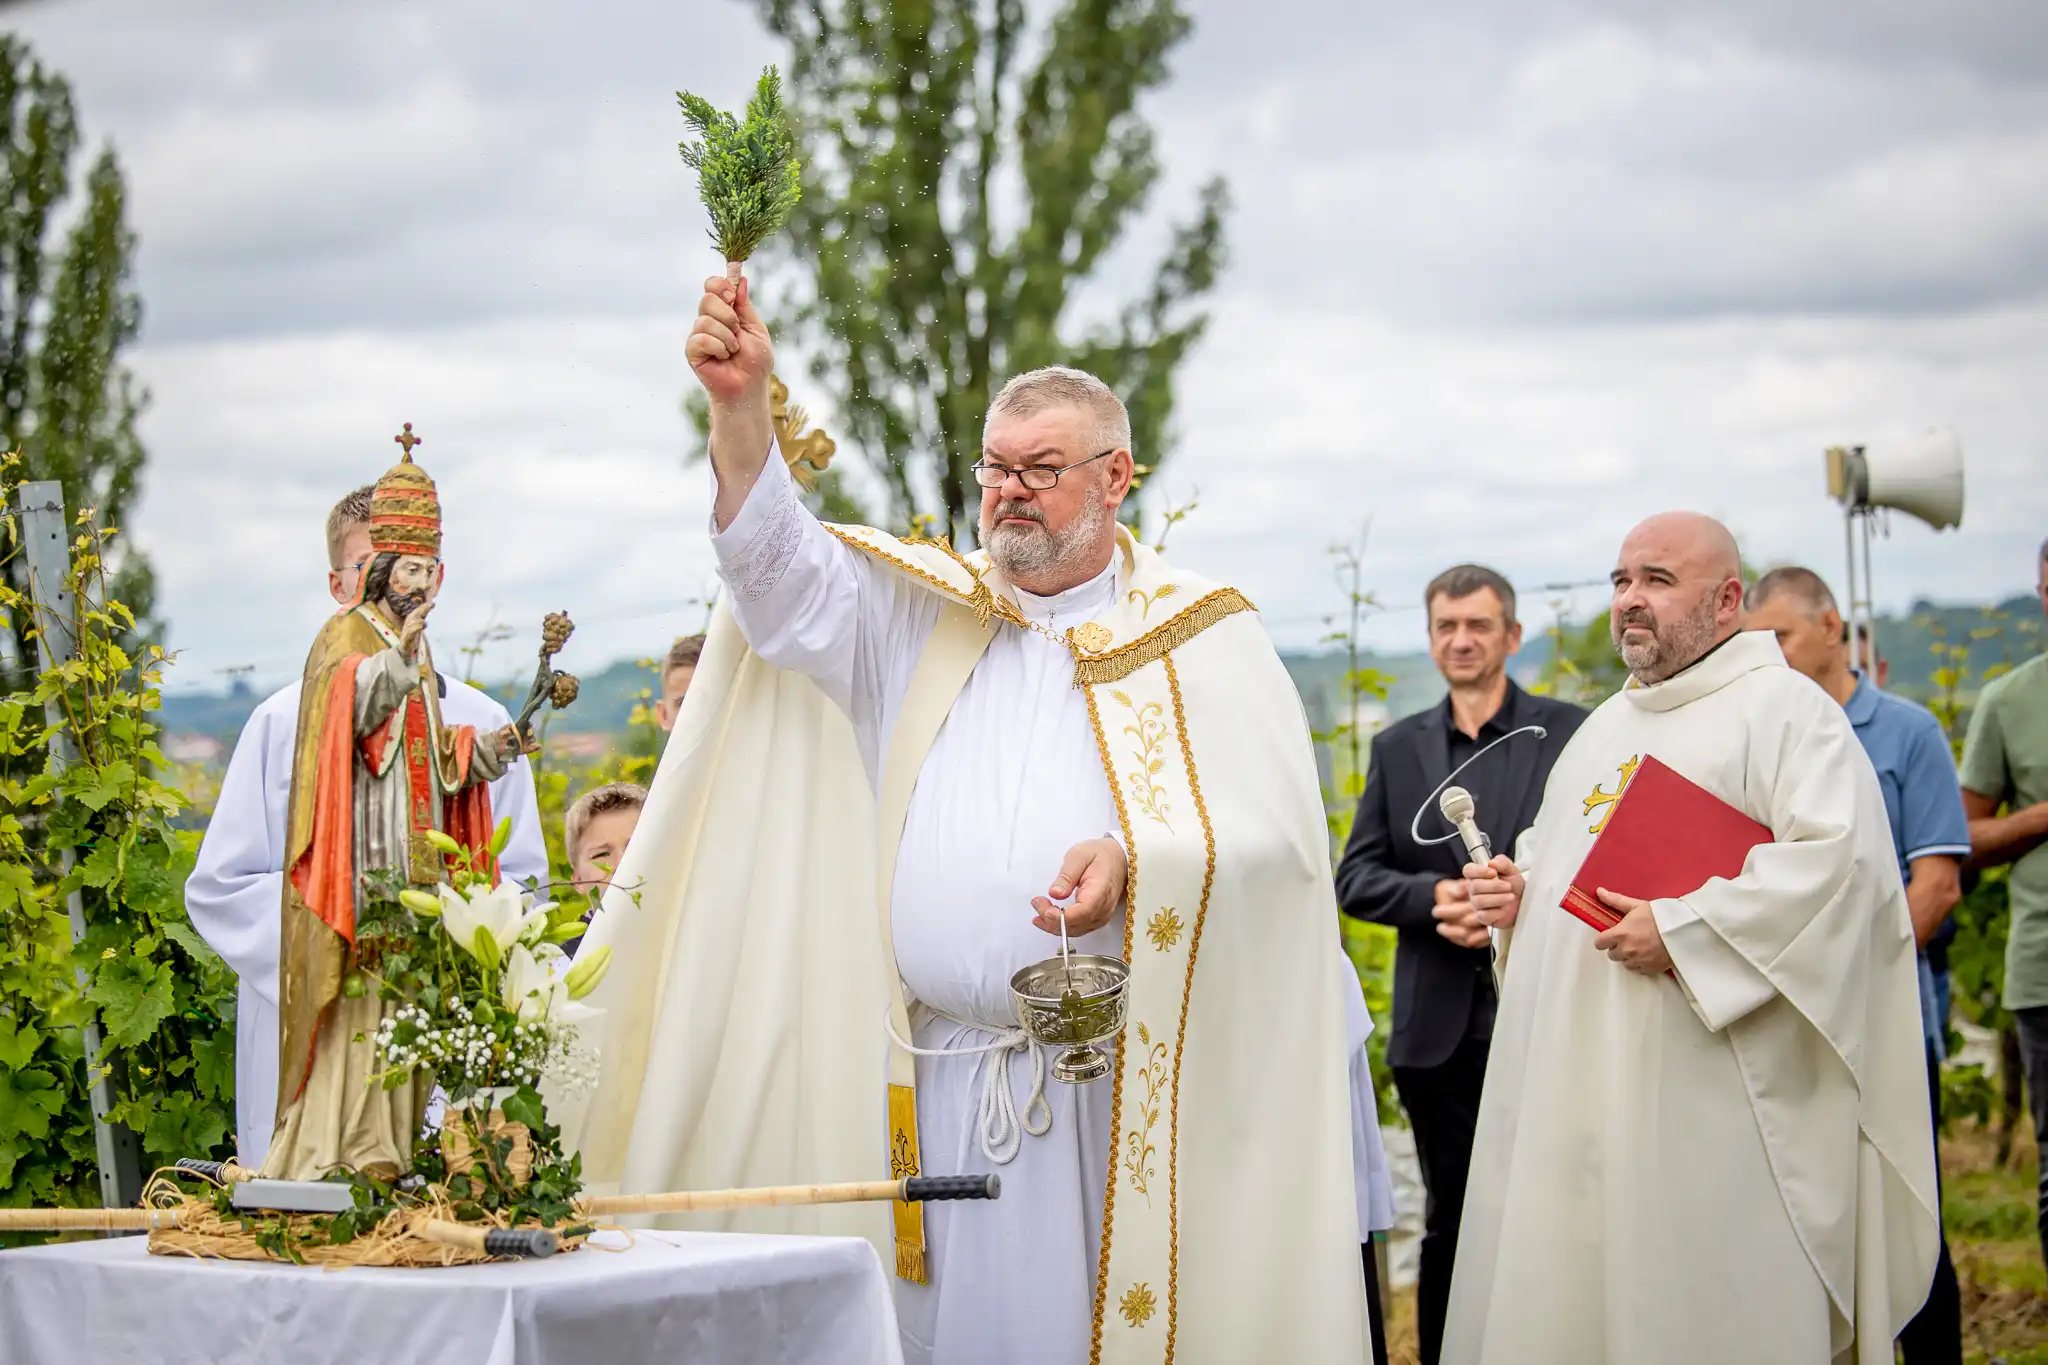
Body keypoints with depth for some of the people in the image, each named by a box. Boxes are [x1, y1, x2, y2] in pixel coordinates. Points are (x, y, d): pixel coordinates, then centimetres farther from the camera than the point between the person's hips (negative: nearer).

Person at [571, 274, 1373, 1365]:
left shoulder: (1205, 638, 5)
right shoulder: (921, 611, 14)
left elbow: (1275, 836, -4)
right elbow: (784, 574, -3)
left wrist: (1136, 864, -21)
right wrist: (741, 408, -17)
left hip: (1122, 1090, -2)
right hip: (940, 1089, 3)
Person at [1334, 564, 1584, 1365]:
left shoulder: (1570, 734, 1)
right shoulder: (1397, 748, 11)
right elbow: (1355, 878, 7)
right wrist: (1434, 895, -12)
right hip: (1440, 1028, 3)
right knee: (1449, 1223, 10)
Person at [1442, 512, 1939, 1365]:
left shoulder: (1783, 709, -6)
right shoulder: (1605, 727, 21)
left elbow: (1841, 859, -20)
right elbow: (1556, 855, 32)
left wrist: (1683, 932, -22)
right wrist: (1518, 888, 9)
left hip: (1706, 1101, -8)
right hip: (1572, 1092, 8)